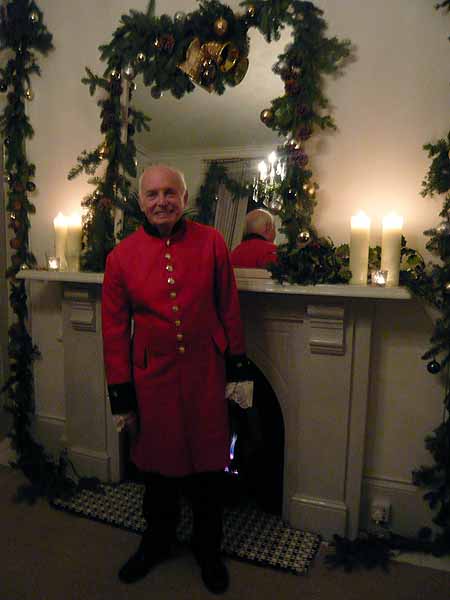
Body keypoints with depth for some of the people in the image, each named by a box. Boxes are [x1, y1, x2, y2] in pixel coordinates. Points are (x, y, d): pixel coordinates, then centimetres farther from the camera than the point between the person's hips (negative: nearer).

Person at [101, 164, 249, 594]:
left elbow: (228, 307, 1)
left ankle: (208, 549, 40)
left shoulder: (211, 242, -4)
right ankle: (156, 542, 45)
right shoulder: (122, 256, -5)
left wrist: (237, 365, 3)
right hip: (152, 378, 1)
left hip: (205, 375, 0)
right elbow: (114, 328, -2)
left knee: (207, 468, 13)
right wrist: (121, 395, -1)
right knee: (157, 467, 18)